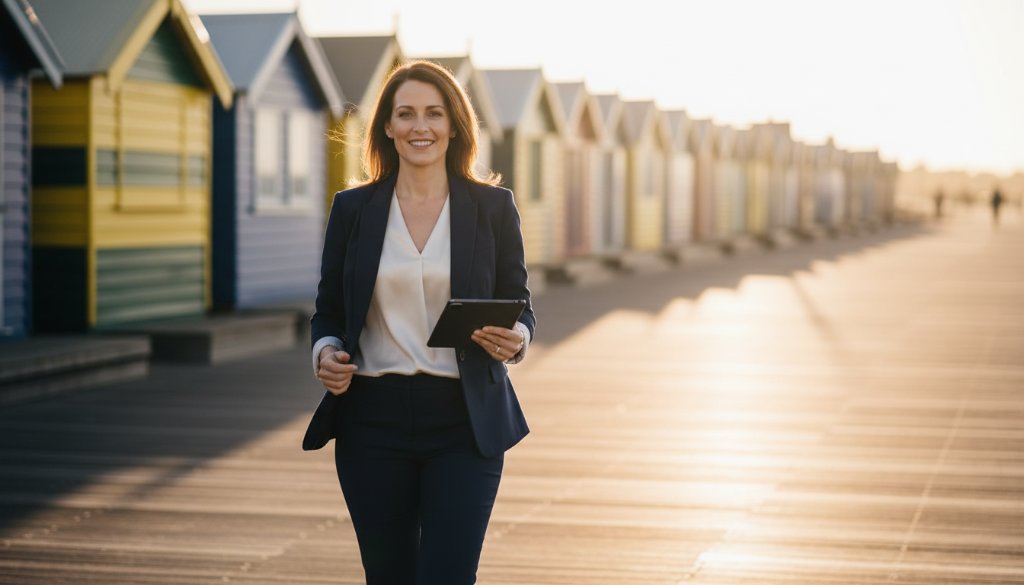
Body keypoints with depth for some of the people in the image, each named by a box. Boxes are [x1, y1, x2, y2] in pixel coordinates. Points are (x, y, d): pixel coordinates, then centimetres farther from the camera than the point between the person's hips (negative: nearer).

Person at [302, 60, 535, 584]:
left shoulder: (493, 207, 3)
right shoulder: (353, 208, 6)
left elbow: (519, 307, 7)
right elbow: (328, 310, 11)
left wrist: (515, 339, -15)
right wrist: (325, 353, -9)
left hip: (463, 423, -1)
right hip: (372, 419, 2)